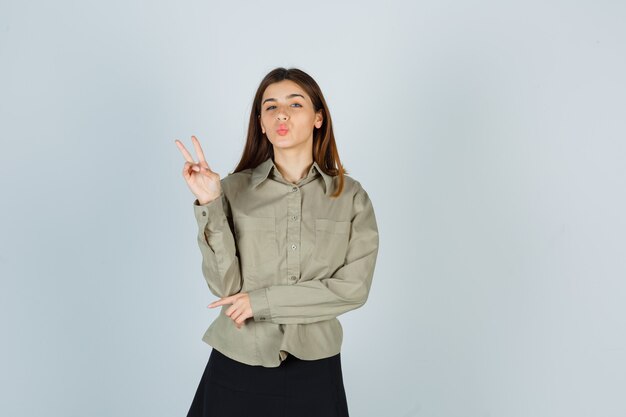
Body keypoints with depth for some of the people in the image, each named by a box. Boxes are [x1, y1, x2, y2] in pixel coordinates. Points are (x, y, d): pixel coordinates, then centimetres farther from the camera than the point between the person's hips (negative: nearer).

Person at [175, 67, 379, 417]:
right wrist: (210, 205, -21)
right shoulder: (234, 189, -5)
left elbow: (354, 288, -9)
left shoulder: (351, 196, -3)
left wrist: (261, 301, -13)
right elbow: (225, 287, -10)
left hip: (315, 369, 1)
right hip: (238, 366, 0)